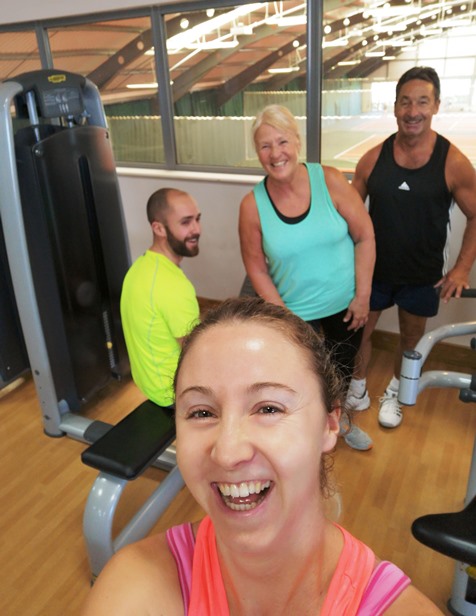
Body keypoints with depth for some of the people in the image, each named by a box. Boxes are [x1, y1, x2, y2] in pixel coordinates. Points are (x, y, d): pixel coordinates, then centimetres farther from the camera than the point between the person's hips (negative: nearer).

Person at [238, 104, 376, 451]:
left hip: (345, 307, 2)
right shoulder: (253, 205, -15)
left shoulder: (329, 180, -15)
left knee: (342, 372, 24)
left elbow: (365, 237, -8)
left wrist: (363, 296, -9)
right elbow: (257, 270, -9)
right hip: (296, 314, -1)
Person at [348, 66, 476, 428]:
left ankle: (393, 393, 43)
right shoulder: (374, 158, -8)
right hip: (373, 267, 1)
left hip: (423, 274, -1)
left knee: (411, 337, 17)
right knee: (360, 330, 12)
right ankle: (357, 388, 38)